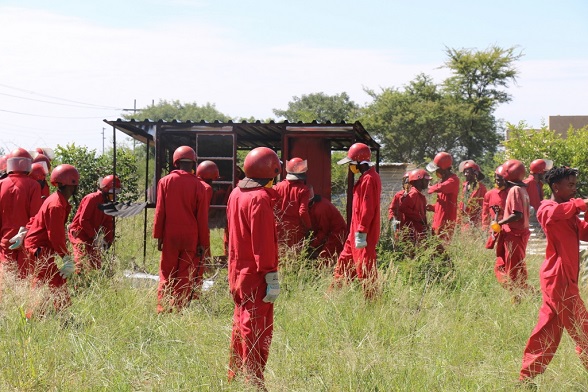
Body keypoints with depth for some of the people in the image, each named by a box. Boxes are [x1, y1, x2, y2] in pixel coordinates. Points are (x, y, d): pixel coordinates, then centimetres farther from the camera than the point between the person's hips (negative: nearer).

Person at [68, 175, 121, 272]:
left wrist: (108, 240, -1)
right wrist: (94, 236, -20)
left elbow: (108, 223, 11)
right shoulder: (92, 199, -17)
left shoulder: (108, 203, 9)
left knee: (96, 263, 9)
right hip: (79, 232, -9)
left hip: (93, 236, 9)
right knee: (84, 260, -23)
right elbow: (83, 220, -20)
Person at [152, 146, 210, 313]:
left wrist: (158, 236, 6)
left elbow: (160, 212, 0)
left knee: (167, 274, 8)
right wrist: (203, 243, 4)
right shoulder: (198, 185, -3)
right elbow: (202, 218, -1)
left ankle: (163, 309, 3)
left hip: (170, 236, 1)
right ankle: (179, 310, 2)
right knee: (186, 277, 4)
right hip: (191, 237, -1)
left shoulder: (165, 182, -1)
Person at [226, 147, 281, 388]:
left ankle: (235, 377, 28)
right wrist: (272, 278, -19)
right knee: (258, 332, -4)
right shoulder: (260, 199, -17)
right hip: (255, 277, -9)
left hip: (237, 274, 9)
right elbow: (264, 243, -20)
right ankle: (253, 383, -3)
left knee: (242, 327, 19)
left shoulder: (236, 194, 10)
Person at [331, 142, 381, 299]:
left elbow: (367, 209, -22)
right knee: (344, 262, 15)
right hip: (356, 232, 11)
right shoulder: (366, 177, 15)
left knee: (365, 270, -4)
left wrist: (361, 232, -23)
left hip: (363, 234, -11)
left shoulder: (368, 179, -17)